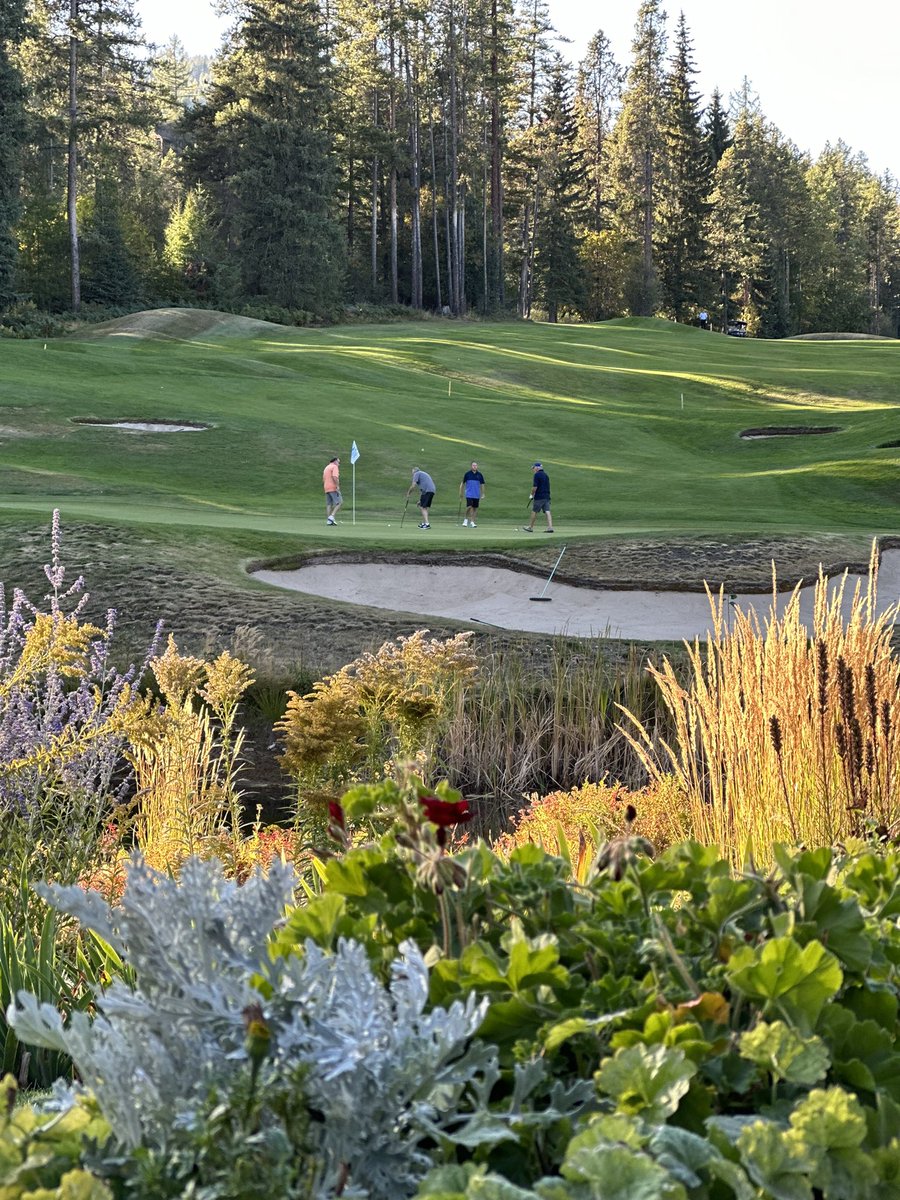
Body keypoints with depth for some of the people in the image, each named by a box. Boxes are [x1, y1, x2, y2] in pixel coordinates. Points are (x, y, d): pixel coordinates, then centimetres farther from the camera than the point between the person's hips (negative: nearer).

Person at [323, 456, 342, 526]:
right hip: (333, 488, -9)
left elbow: (323, 480, 24)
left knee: (329, 504, 6)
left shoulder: (326, 468, 24)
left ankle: (328, 521, 1)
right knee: (339, 502, -7)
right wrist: (337, 486, -20)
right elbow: (335, 477, -20)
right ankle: (332, 516, -18)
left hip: (326, 488, 9)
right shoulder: (334, 467, -5)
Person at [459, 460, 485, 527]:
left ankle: (472, 522, 12)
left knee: (475, 508, 3)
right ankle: (466, 519, 5)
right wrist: (461, 492, 9)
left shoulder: (479, 475, 5)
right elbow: (463, 483, 9)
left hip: (477, 495, 3)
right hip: (469, 494, -3)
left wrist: (482, 494, 8)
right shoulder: (467, 474, 0)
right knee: (469, 506, -15)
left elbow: (482, 485, 11)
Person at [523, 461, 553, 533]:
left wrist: (532, 495, -1)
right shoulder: (546, 475, 15)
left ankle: (530, 527, 13)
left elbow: (535, 487, -16)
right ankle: (550, 527, -11)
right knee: (547, 512, -1)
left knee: (534, 511, 4)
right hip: (547, 496, 7)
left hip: (539, 497, -7)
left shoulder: (537, 475, -9)